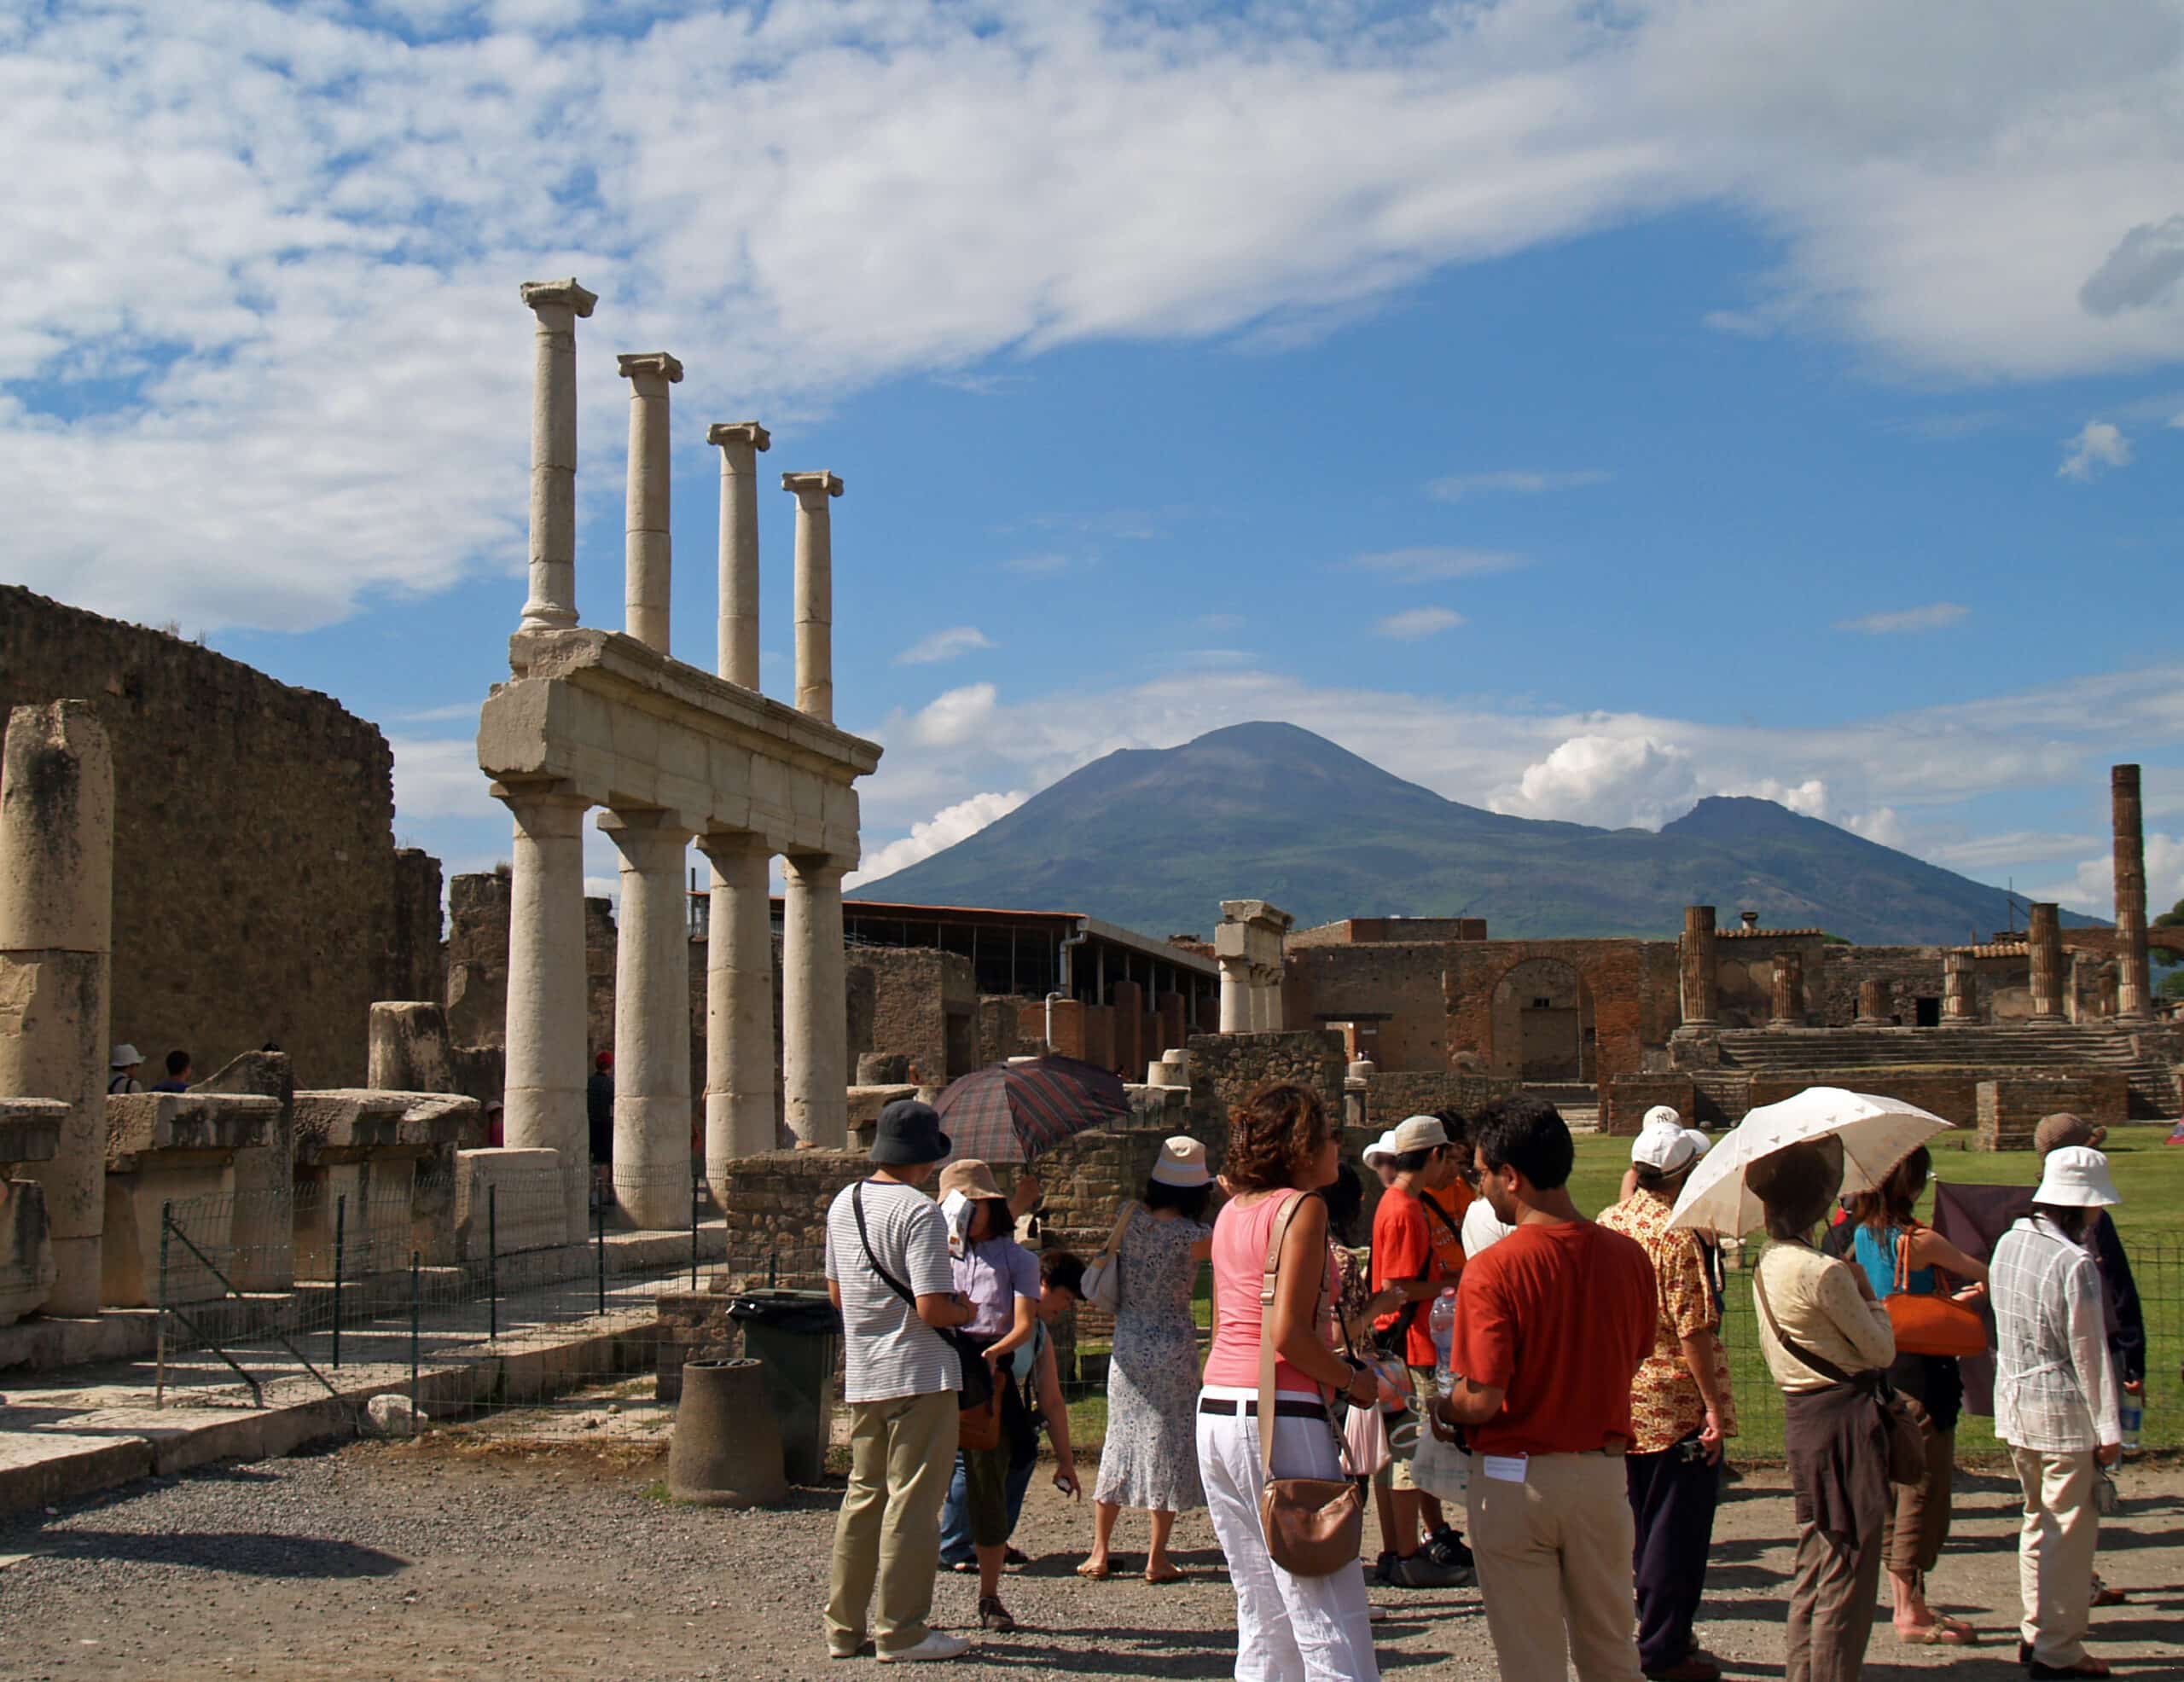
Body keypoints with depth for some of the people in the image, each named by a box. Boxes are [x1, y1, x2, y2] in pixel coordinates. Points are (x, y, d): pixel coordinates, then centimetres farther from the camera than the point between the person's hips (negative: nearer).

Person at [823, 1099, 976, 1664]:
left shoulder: (843, 1204, 8)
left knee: (864, 1495, 15)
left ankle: (844, 1627, 20)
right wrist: (964, 1314, -1)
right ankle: (902, 1631, 4)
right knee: (913, 1501, 0)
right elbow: (932, 1307, -20)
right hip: (919, 1375, -8)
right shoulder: (919, 1211, -16)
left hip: (861, 1379, 8)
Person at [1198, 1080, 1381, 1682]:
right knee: (1328, 1620, -6)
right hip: (1279, 1415, -8)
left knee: (1262, 1620, 14)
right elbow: (1288, 1332, -16)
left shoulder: (1231, 1211, 15)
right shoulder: (1302, 1207, -8)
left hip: (1215, 1410, 8)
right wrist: (1353, 1381, -2)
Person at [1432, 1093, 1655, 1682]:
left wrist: (1441, 1411, 1)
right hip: (1604, 1473, 5)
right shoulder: (1628, 1257, -3)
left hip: (1516, 1474, -4)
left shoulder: (1492, 1269, -19)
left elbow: (1481, 1401, -20)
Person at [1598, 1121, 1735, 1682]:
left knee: (1647, 1523, 18)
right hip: (1679, 1404, -7)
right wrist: (1714, 1407, -18)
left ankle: (1657, 1633, 29)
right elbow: (1693, 1330, -22)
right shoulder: (1676, 1236, -19)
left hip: (1626, 1405, 8)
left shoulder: (1608, 1225, 3)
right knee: (1680, 1528, 2)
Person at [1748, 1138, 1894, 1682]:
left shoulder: (1766, 1266, 7)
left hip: (1800, 1416, 9)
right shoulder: (1825, 1272, -20)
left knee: (1813, 1571, 17)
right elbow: (1882, 1350, -12)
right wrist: (1868, 1295, 3)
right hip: (1845, 1418, -9)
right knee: (1848, 1576, -1)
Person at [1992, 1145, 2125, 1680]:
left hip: (2013, 1404, 8)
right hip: (2063, 1413, -8)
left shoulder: (2008, 1244, 4)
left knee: (2038, 1518, 19)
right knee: (2070, 1529, 2)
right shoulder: (2075, 1264, -19)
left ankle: (2036, 1633, 26)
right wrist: (2108, 1429, -10)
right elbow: (2089, 1354, -16)